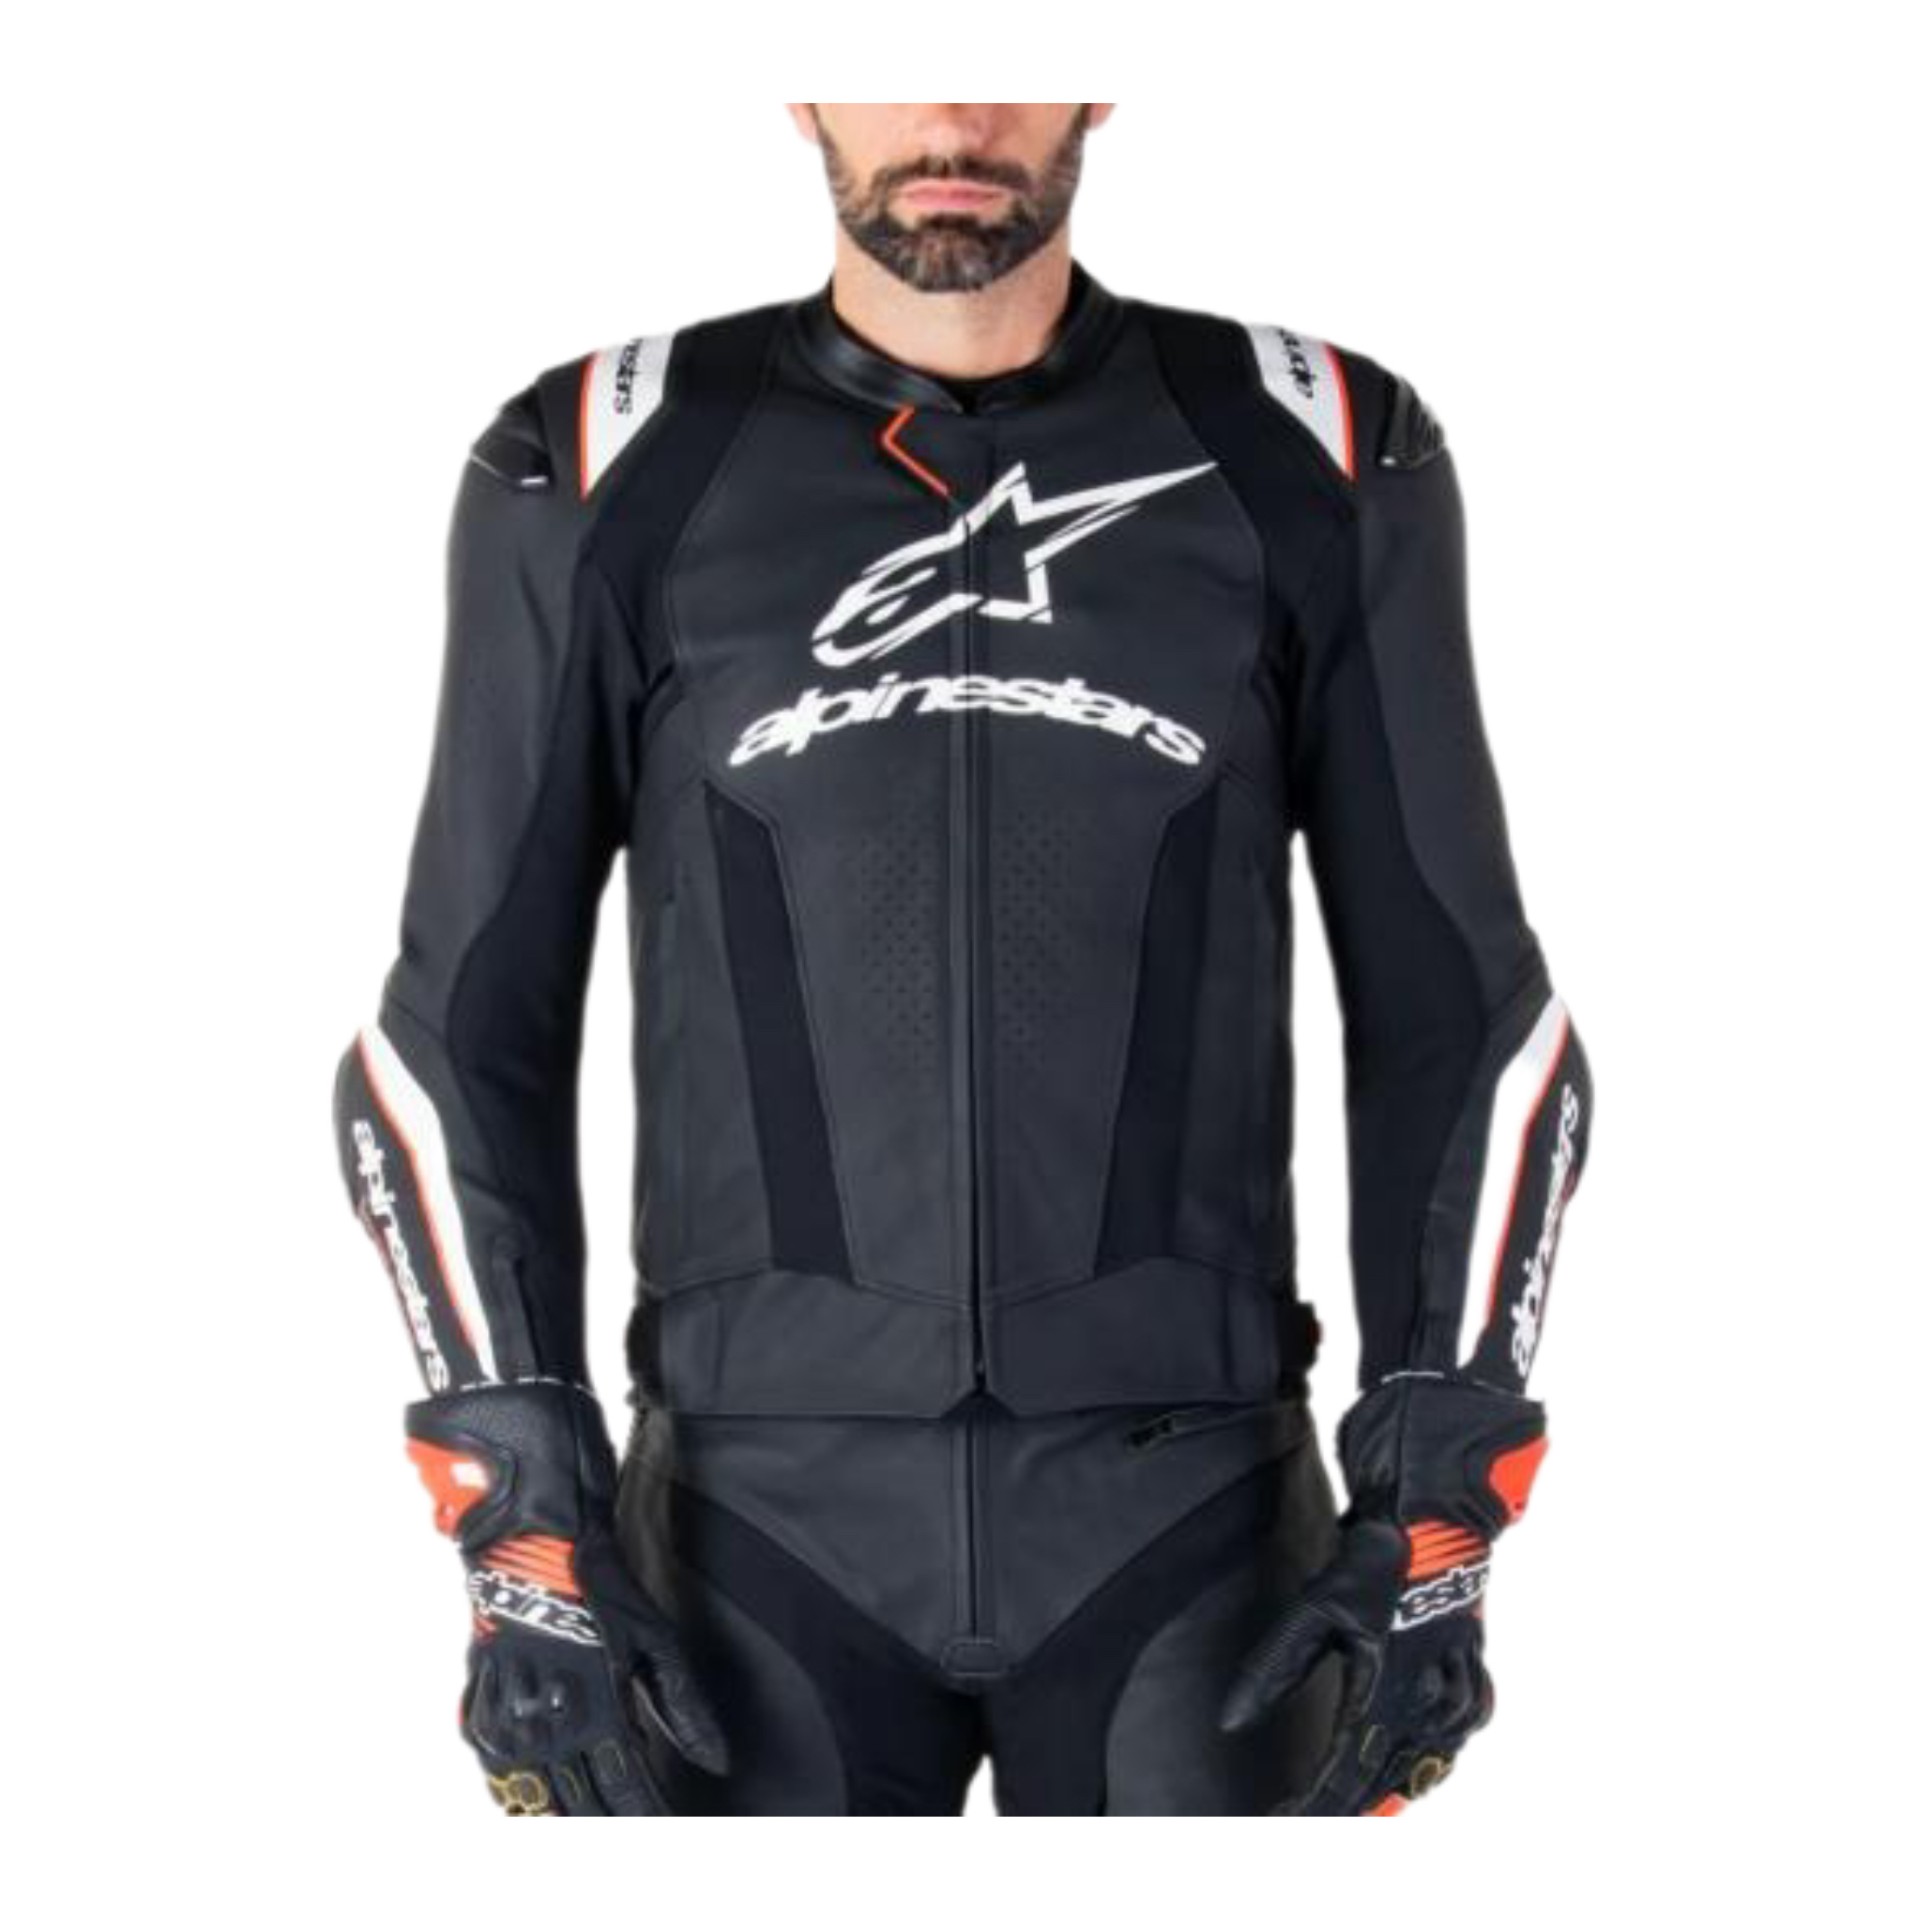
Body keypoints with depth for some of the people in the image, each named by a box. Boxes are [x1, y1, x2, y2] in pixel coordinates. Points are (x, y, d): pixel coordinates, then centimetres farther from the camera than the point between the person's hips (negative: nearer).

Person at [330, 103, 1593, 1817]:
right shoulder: (604, 477, 0)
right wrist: (525, 1537, -4)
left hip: (1186, 1515, 0)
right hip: (769, 1517, 0)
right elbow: (472, 1028, 4)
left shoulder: (1310, 464, 1)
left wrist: (1440, 1518, -3)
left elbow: (1454, 1017, 4)